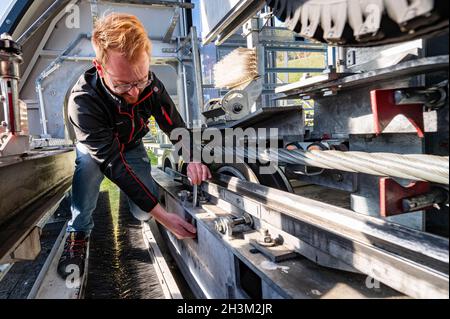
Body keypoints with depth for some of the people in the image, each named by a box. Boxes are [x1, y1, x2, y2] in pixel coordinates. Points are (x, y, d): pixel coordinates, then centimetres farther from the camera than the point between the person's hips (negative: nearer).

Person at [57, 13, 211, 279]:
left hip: (132, 147, 3)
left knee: (143, 214, -12)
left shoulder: (151, 85, -28)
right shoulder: (83, 101, -39)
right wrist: (161, 215, -45)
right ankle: (79, 233, -15)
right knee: (89, 162, -38)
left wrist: (192, 158, -43)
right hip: (96, 150, -2)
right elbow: (113, 163, -42)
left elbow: (176, 127, -19)